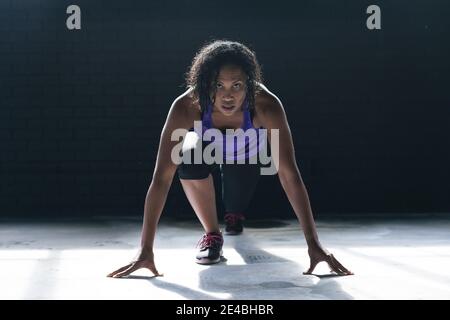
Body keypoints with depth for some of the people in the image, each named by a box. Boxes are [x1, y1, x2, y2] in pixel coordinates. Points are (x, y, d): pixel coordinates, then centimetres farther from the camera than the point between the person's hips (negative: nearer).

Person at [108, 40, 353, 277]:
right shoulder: (186, 106, -41)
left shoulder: (266, 104, -41)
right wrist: (146, 249, -44)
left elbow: (289, 175, -41)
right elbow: (161, 178, -42)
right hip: (207, 146, -1)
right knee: (189, 160, -32)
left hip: (245, 154, 1)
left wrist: (313, 244, -43)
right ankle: (212, 233, -8)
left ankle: (234, 215, 41)